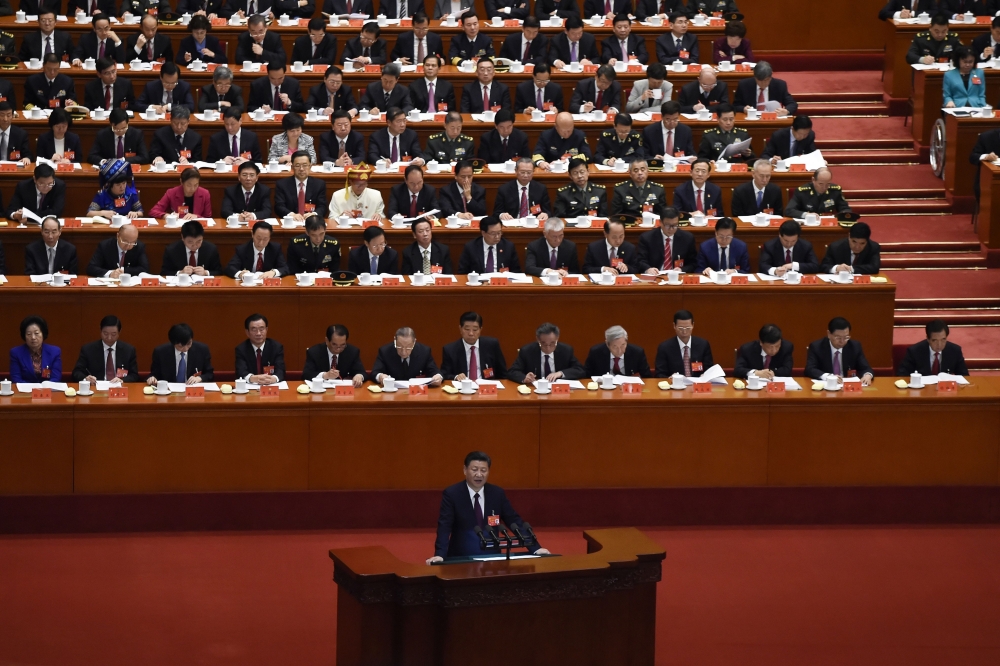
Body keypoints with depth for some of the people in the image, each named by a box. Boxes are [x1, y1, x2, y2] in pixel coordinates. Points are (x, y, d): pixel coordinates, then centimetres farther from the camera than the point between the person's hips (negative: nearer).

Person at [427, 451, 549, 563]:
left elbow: (514, 521, 9)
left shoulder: (497, 493, 6)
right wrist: (439, 555, -28)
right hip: (461, 558, -2)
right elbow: (444, 527, -12)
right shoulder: (452, 494, -4)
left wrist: (536, 548, 1)